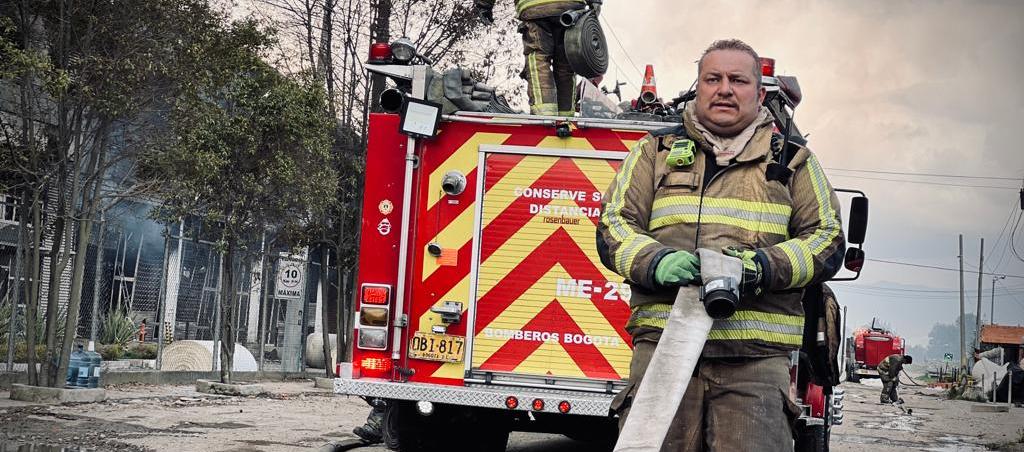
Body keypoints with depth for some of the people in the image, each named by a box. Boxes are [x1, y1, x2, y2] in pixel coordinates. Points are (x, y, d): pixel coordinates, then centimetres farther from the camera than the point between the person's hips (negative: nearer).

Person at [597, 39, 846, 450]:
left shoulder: (793, 161, 17)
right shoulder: (656, 151, 17)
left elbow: (827, 237, 10)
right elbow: (614, 225, 9)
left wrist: (765, 267, -10)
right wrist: (655, 261, -13)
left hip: (757, 359, 0)